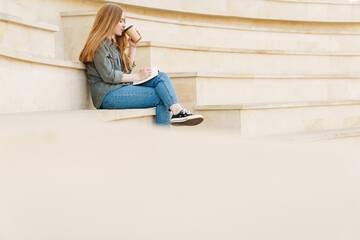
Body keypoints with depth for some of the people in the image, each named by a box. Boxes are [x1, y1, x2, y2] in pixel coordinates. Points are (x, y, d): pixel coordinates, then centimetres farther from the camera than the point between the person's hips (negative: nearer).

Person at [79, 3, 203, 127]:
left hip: (122, 87, 9)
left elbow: (127, 69, 25)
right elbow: (108, 76, -16)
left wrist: (133, 47, 15)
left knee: (161, 77, -11)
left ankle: (177, 111, -30)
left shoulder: (113, 43, 25)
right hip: (107, 94, -9)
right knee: (161, 96, -19)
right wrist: (137, 77, -12)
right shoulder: (100, 44, -7)